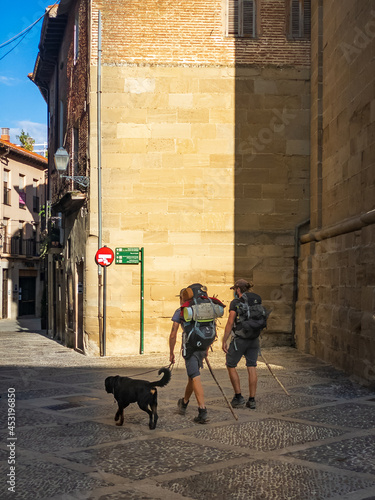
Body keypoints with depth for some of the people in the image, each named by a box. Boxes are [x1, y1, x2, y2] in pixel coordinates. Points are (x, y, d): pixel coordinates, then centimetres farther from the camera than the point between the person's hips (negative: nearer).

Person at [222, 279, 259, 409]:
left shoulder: (235, 302, -9)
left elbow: (230, 323, -14)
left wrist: (224, 341, -11)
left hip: (239, 339, -5)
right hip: (254, 339, 5)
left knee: (230, 366, 10)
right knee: (252, 368, 6)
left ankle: (238, 397, 6)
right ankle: (252, 400, 6)